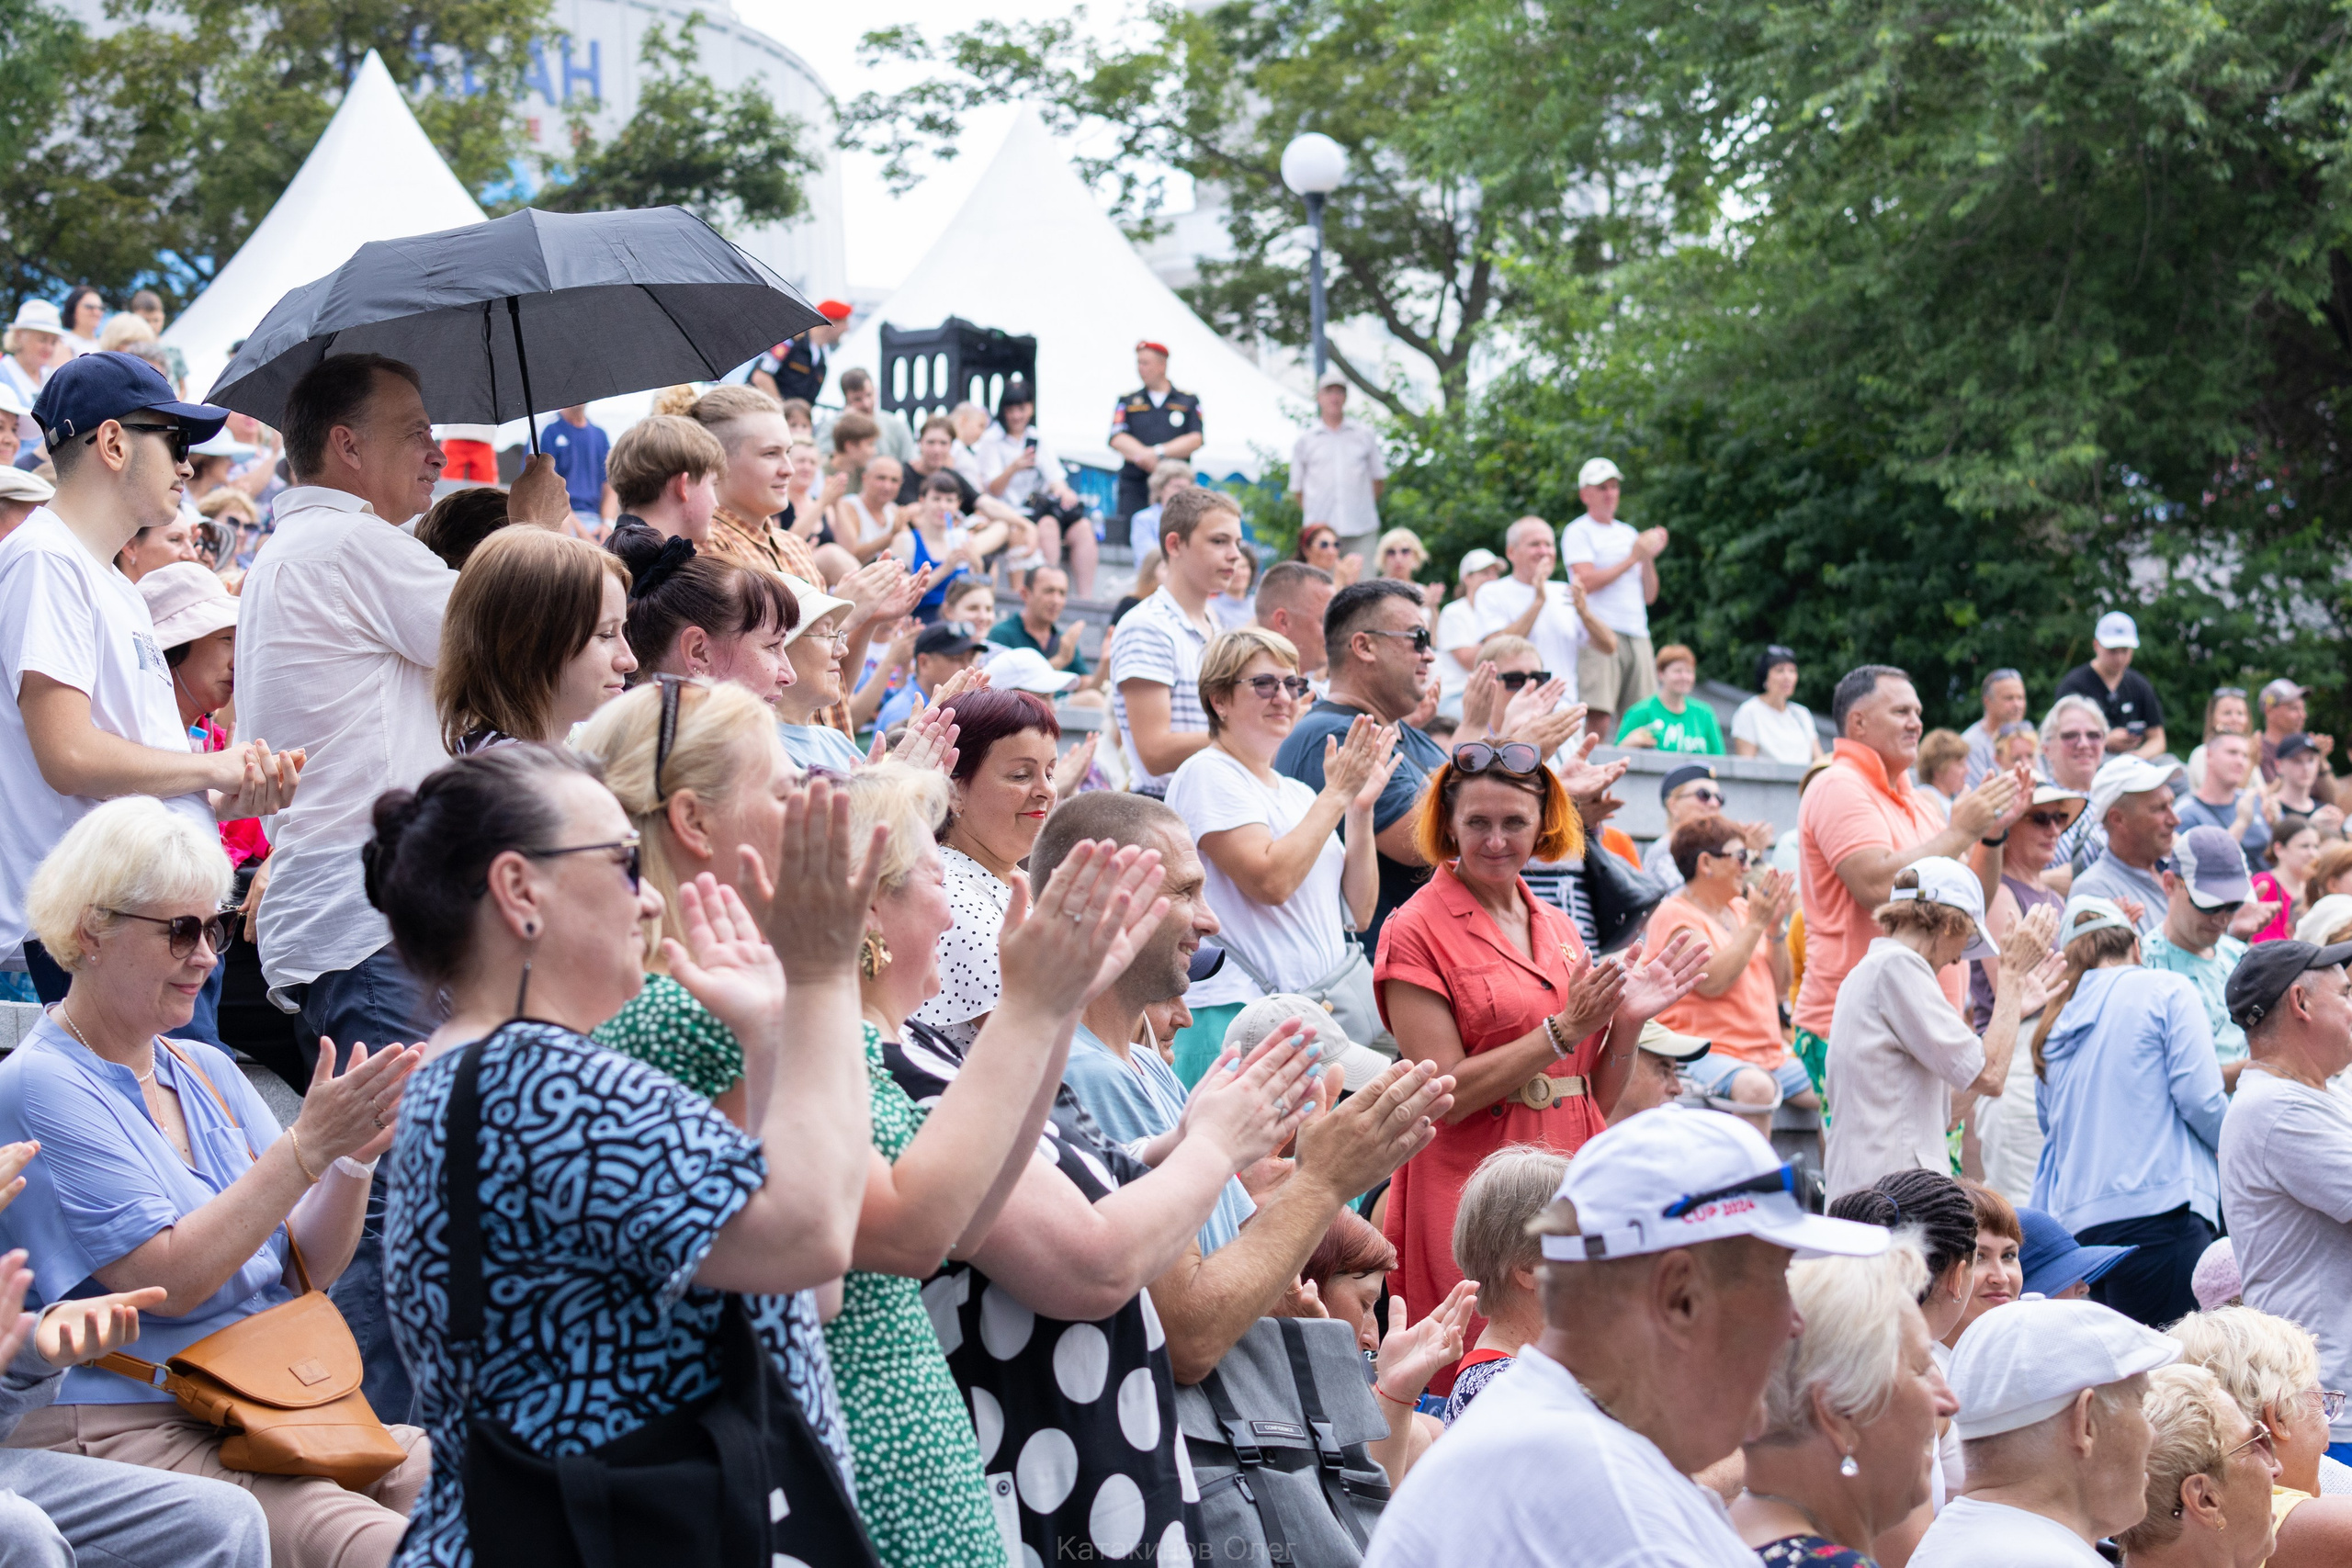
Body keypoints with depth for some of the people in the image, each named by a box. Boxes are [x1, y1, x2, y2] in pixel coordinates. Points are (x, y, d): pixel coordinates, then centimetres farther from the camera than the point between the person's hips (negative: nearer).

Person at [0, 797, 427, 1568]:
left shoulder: (209, 1072, 16)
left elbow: (308, 1267, 12)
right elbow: (170, 1280, -16)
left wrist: (355, 1157, -6)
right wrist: (306, 1145, -18)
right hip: (129, 1432, -7)